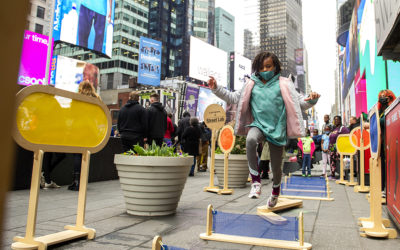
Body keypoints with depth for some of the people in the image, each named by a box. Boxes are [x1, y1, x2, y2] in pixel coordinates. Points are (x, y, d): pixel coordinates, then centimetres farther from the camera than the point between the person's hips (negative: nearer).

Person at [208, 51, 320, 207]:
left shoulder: (284, 84, 6)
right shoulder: (252, 85, 11)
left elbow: (298, 102, 4)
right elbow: (233, 97, 15)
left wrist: (310, 100, -17)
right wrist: (216, 88, 5)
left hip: (277, 128, 0)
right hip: (258, 125, 0)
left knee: (276, 166, 8)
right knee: (250, 139, -38)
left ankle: (276, 189, 44)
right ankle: (256, 181, -24)